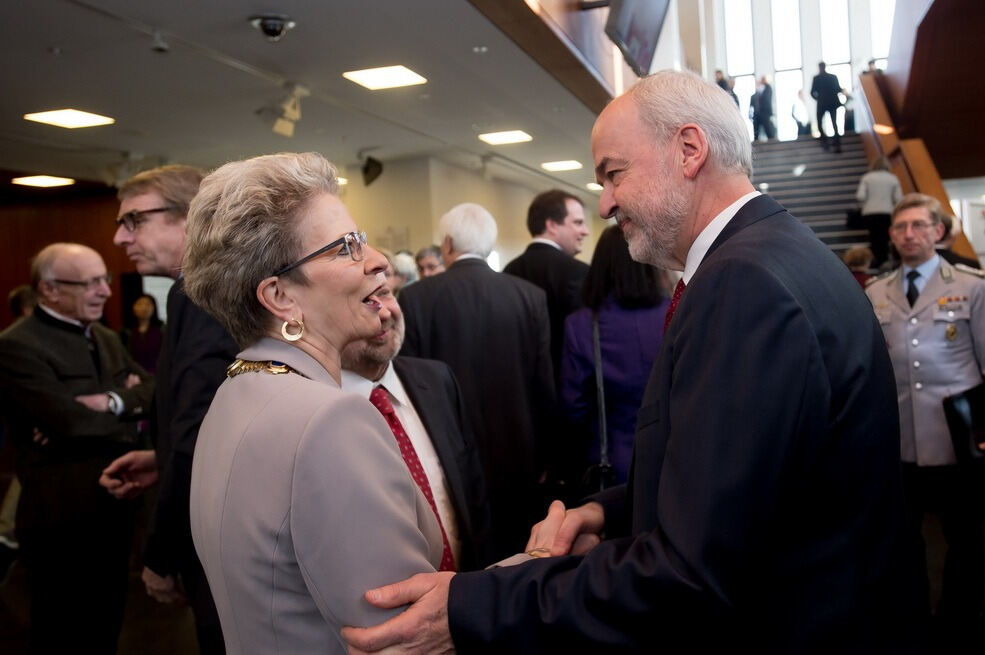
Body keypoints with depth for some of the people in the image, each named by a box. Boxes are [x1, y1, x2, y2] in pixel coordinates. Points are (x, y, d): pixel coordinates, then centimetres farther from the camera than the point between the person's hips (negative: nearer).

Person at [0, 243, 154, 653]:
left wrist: (113, 401, -17)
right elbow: (70, 423, -26)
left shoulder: (106, 338, 13)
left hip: (115, 506, 8)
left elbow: (152, 388, 3)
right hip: (63, 518, -8)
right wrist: (130, 411, -10)